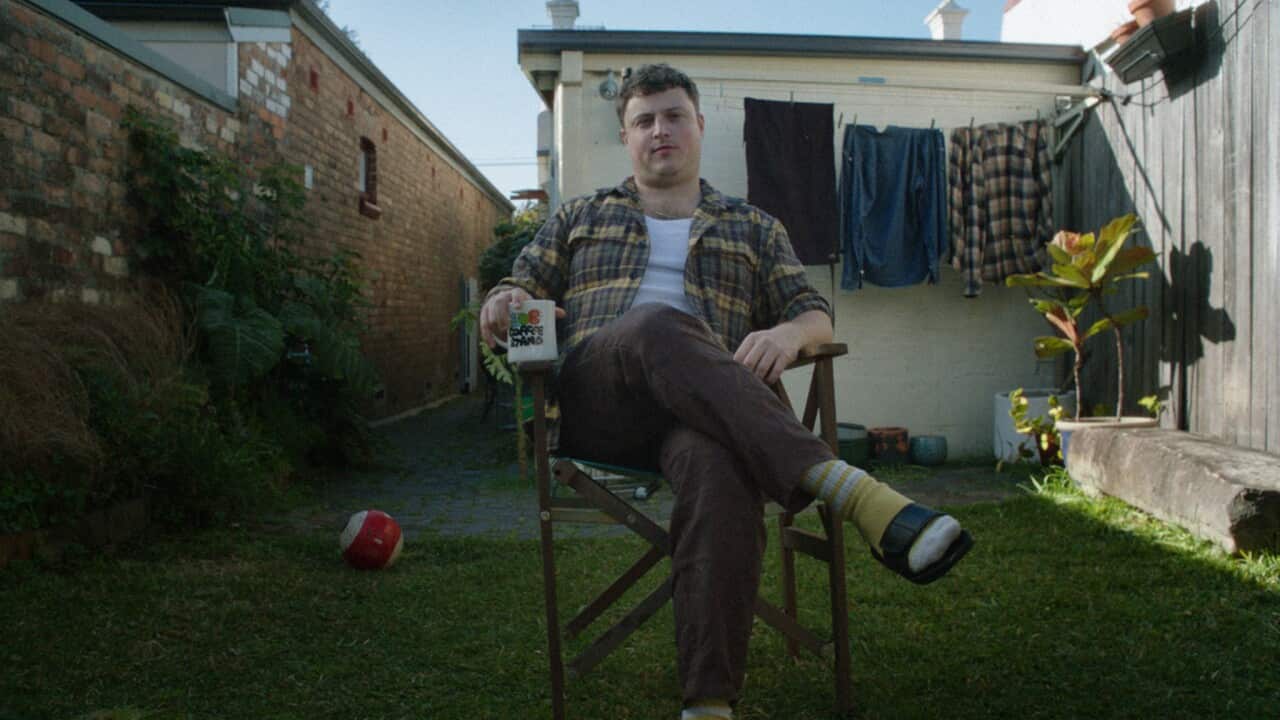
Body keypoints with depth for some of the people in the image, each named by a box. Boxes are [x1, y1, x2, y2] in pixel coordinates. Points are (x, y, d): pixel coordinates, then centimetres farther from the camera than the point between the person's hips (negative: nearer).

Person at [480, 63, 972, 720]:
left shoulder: (754, 229, 27)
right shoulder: (580, 217, 30)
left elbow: (817, 316, 18)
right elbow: (519, 290, 27)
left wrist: (788, 332, -9)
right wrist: (504, 301, -1)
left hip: (707, 407, 0)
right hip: (594, 401, 1)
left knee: (718, 461, -41)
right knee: (657, 327, -37)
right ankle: (852, 492, -48)